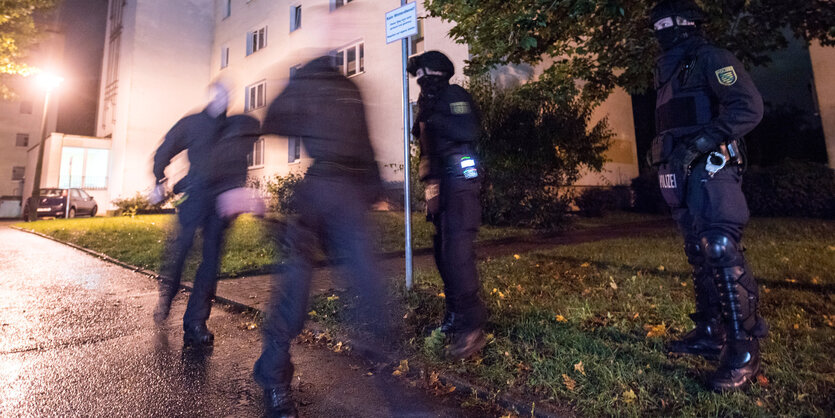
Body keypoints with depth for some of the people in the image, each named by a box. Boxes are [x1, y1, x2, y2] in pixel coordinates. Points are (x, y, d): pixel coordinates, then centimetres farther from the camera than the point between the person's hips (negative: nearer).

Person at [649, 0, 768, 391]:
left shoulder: (710, 59, -1)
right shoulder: (668, 72, 23)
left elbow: (748, 106, -13)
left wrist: (700, 143, -23)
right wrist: (667, 161, 14)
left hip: (710, 170, -8)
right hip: (683, 175, 9)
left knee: (721, 251, -14)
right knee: (700, 255, 10)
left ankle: (744, 350, -7)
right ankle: (709, 333, 18)